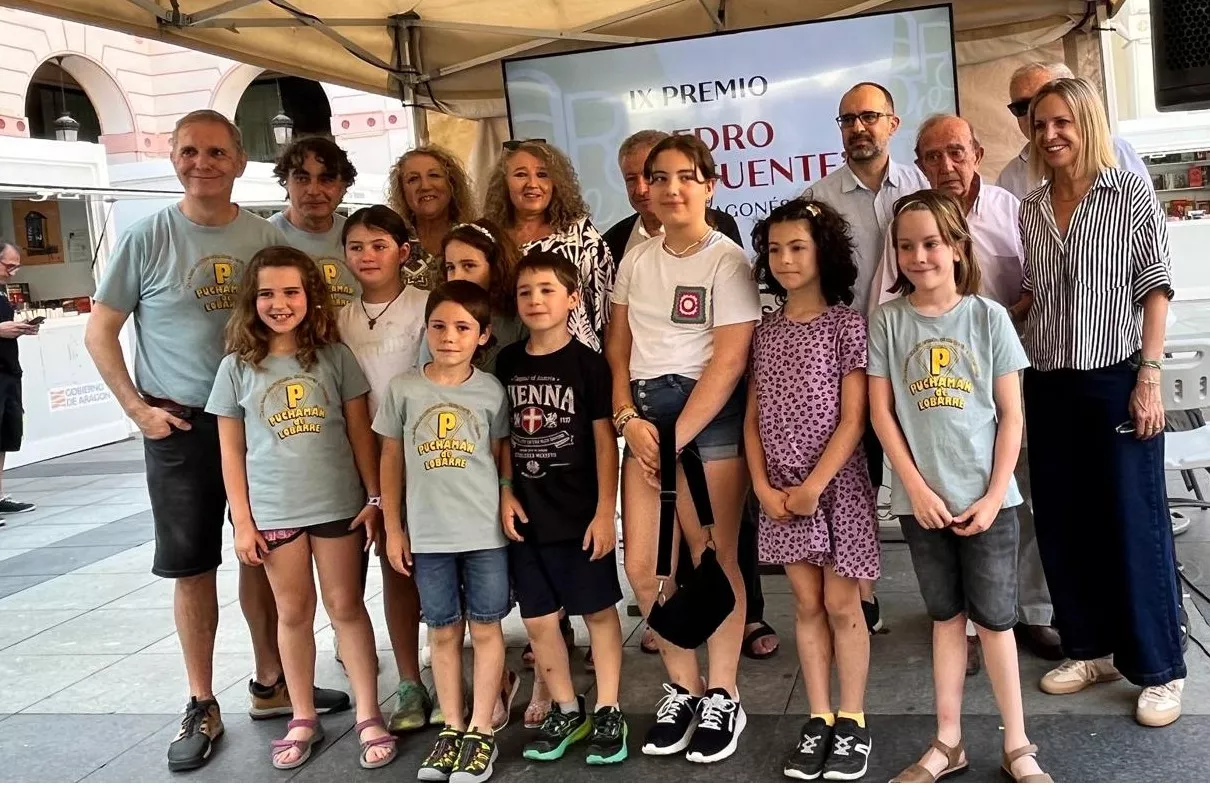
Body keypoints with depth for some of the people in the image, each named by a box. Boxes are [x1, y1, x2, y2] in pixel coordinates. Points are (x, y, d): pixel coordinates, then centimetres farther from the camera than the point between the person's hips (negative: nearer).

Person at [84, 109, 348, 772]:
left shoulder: (266, 238, 1)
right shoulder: (146, 238, -6)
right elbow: (100, 331, 0)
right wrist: (137, 408, -8)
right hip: (180, 426, -2)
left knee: (264, 556, 12)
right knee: (192, 565, 5)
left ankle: (270, 684, 27)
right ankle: (202, 706, 18)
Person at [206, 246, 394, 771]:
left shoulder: (335, 357, -2)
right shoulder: (237, 367, -1)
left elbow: (360, 432, 1)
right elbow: (231, 451, 2)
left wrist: (375, 498, -2)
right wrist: (242, 521, -1)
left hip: (338, 505, -1)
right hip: (272, 511, 1)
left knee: (346, 607, 8)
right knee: (293, 613, 12)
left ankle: (369, 717, 16)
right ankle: (303, 719, 25)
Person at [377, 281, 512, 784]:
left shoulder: (490, 390, -3)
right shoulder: (404, 389, -2)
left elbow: (501, 455, 5)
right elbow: (392, 460, 4)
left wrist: (507, 508, 1)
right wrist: (393, 528, 4)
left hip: (485, 532, -1)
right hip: (427, 534, 1)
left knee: (485, 628, 7)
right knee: (443, 631, 11)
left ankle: (481, 731, 18)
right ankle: (452, 728, 25)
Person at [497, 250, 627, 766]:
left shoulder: (588, 364, -8)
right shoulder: (508, 363, 5)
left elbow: (605, 440, -7)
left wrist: (605, 511, -10)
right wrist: (506, 492, 2)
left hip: (580, 514, -4)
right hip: (527, 514, 5)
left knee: (599, 611, 7)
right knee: (538, 620, 10)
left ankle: (607, 714, 19)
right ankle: (566, 712, 26)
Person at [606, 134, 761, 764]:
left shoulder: (727, 261, -7)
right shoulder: (636, 260, 11)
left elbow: (729, 361, -13)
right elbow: (617, 348, 12)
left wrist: (676, 440, -13)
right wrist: (628, 418, -4)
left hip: (710, 415, -5)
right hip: (643, 413, 5)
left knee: (714, 561, 0)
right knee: (641, 566, 3)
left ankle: (721, 698, 17)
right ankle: (682, 688, 22)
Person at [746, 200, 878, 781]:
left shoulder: (846, 325, -6)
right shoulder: (767, 331, 7)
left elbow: (853, 419, -10)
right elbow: (753, 418, 7)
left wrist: (815, 485, -14)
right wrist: (763, 487, -4)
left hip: (837, 484, -4)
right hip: (781, 491, 4)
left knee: (841, 605, 3)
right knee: (807, 604, 10)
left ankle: (852, 722, 16)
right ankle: (818, 719, 20)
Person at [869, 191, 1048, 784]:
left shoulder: (988, 317, -1)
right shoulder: (887, 322, 0)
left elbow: (1011, 414, -1)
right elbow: (881, 412, -1)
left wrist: (994, 495, -7)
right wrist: (917, 488, -8)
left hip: (986, 496, -1)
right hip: (922, 499, 1)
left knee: (993, 617, 5)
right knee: (946, 617, 12)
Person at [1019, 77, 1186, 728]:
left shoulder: (1131, 194, -3)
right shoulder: (1029, 210, 9)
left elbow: (1156, 288, -4)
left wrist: (1149, 377, -10)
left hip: (1116, 379, -4)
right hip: (1048, 386, 5)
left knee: (1135, 523, 1)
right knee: (1062, 522, 10)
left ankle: (1159, 670, 15)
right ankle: (1092, 648, 27)